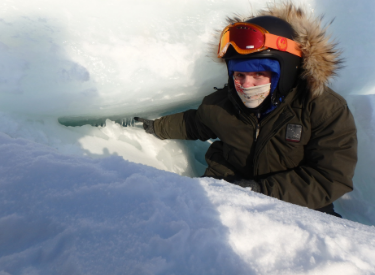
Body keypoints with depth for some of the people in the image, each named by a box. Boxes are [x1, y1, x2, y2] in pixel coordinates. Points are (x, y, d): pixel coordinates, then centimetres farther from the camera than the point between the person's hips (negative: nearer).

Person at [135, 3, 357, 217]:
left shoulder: (326, 109, -15)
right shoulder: (221, 104, -2)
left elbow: (332, 178, -16)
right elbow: (195, 123, 21)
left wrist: (263, 189, -23)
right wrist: (157, 127, 31)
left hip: (296, 208, -1)